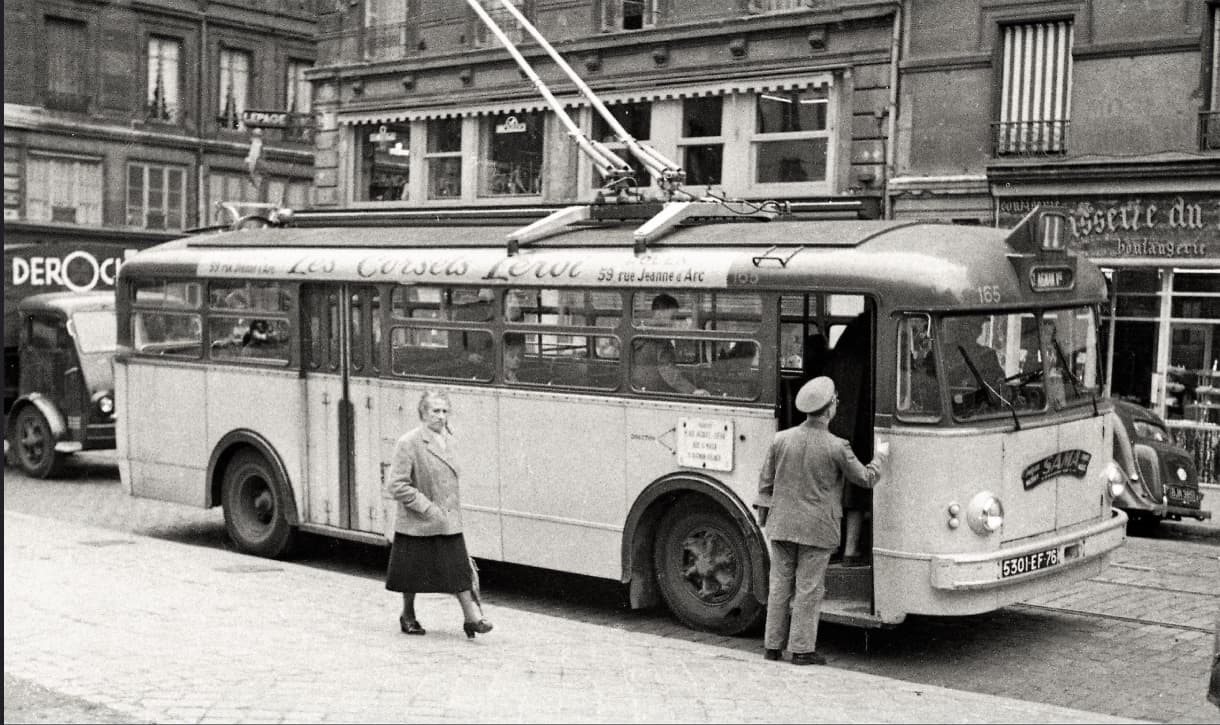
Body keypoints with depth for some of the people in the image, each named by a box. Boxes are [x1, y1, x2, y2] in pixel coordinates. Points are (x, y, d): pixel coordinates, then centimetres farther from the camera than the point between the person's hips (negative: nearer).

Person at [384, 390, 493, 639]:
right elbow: (395, 485, -16)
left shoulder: (448, 440, 7)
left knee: (460, 567, 0)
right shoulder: (408, 443, -14)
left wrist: (453, 510, 15)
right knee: (413, 572, 9)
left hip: (449, 522, 5)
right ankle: (408, 616, 28)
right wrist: (426, 507, -19)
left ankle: (472, 617, 1)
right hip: (417, 524, -5)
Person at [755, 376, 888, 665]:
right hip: (817, 529, -4)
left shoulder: (781, 439, -2)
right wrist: (880, 456, 18)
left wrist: (763, 516, 17)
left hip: (781, 525, 4)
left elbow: (765, 482, 5)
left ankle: (772, 646, 17)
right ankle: (802, 649, 8)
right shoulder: (836, 447, -13)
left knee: (780, 585, 11)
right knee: (809, 589, 4)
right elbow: (866, 479, 0)